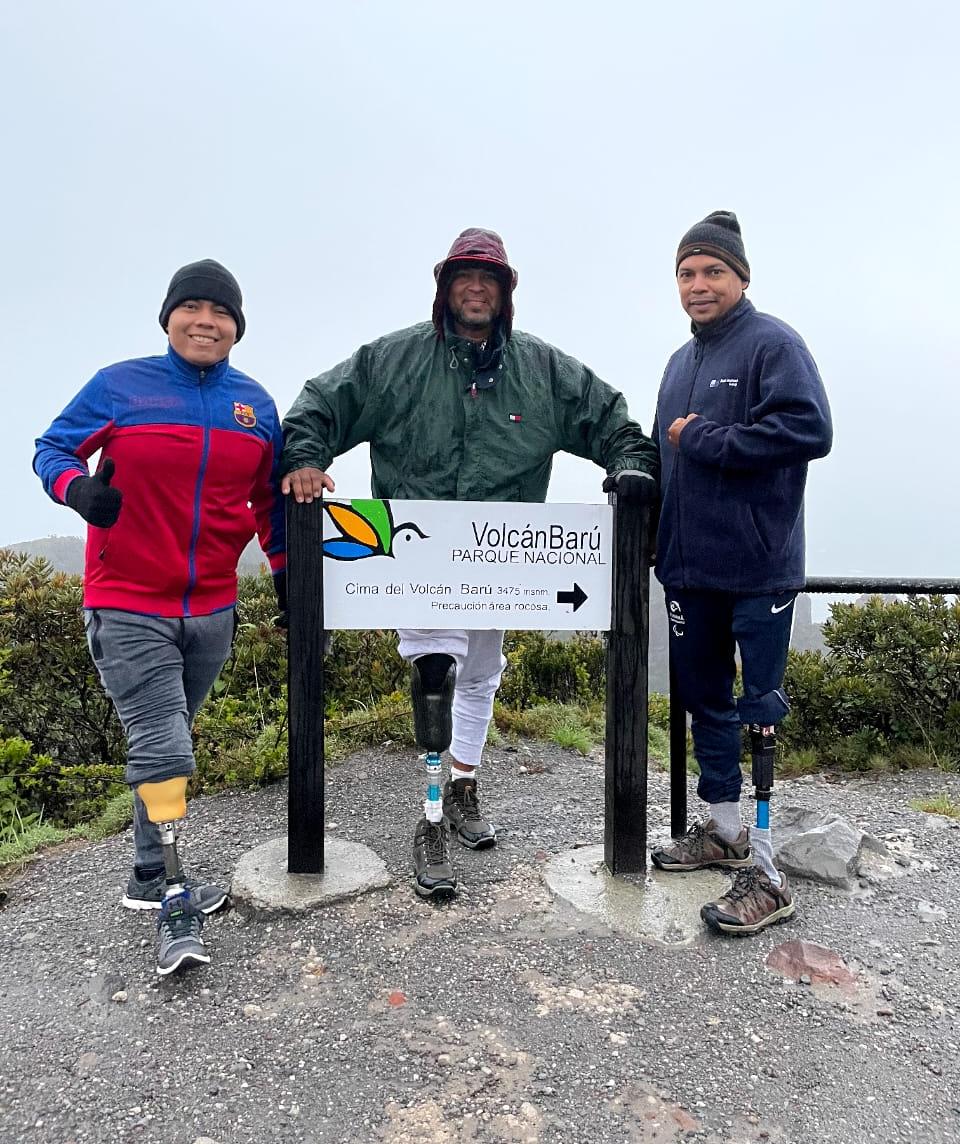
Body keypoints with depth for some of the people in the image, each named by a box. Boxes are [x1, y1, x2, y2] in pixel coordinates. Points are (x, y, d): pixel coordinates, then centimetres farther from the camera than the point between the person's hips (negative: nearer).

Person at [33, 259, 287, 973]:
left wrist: (286, 573, 15)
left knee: (164, 744, 16)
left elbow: (270, 499, 17)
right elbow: (51, 450, 4)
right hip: (127, 607, -4)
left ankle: (149, 877, 31)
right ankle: (175, 904, 7)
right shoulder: (119, 386, -4)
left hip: (212, 608, 4)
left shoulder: (257, 405, 7)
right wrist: (78, 487, -18)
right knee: (164, 752, -7)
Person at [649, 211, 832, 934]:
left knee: (761, 712, -3)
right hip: (689, 567, 8)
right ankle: (723, 831, 32)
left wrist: (703, 440, -16)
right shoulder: (680, 362, 18)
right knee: (704, 700, 15)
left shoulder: (773, 344, -6)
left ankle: (767, 872, 8)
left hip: (759, 569, -8)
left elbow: (810, 430, -21)